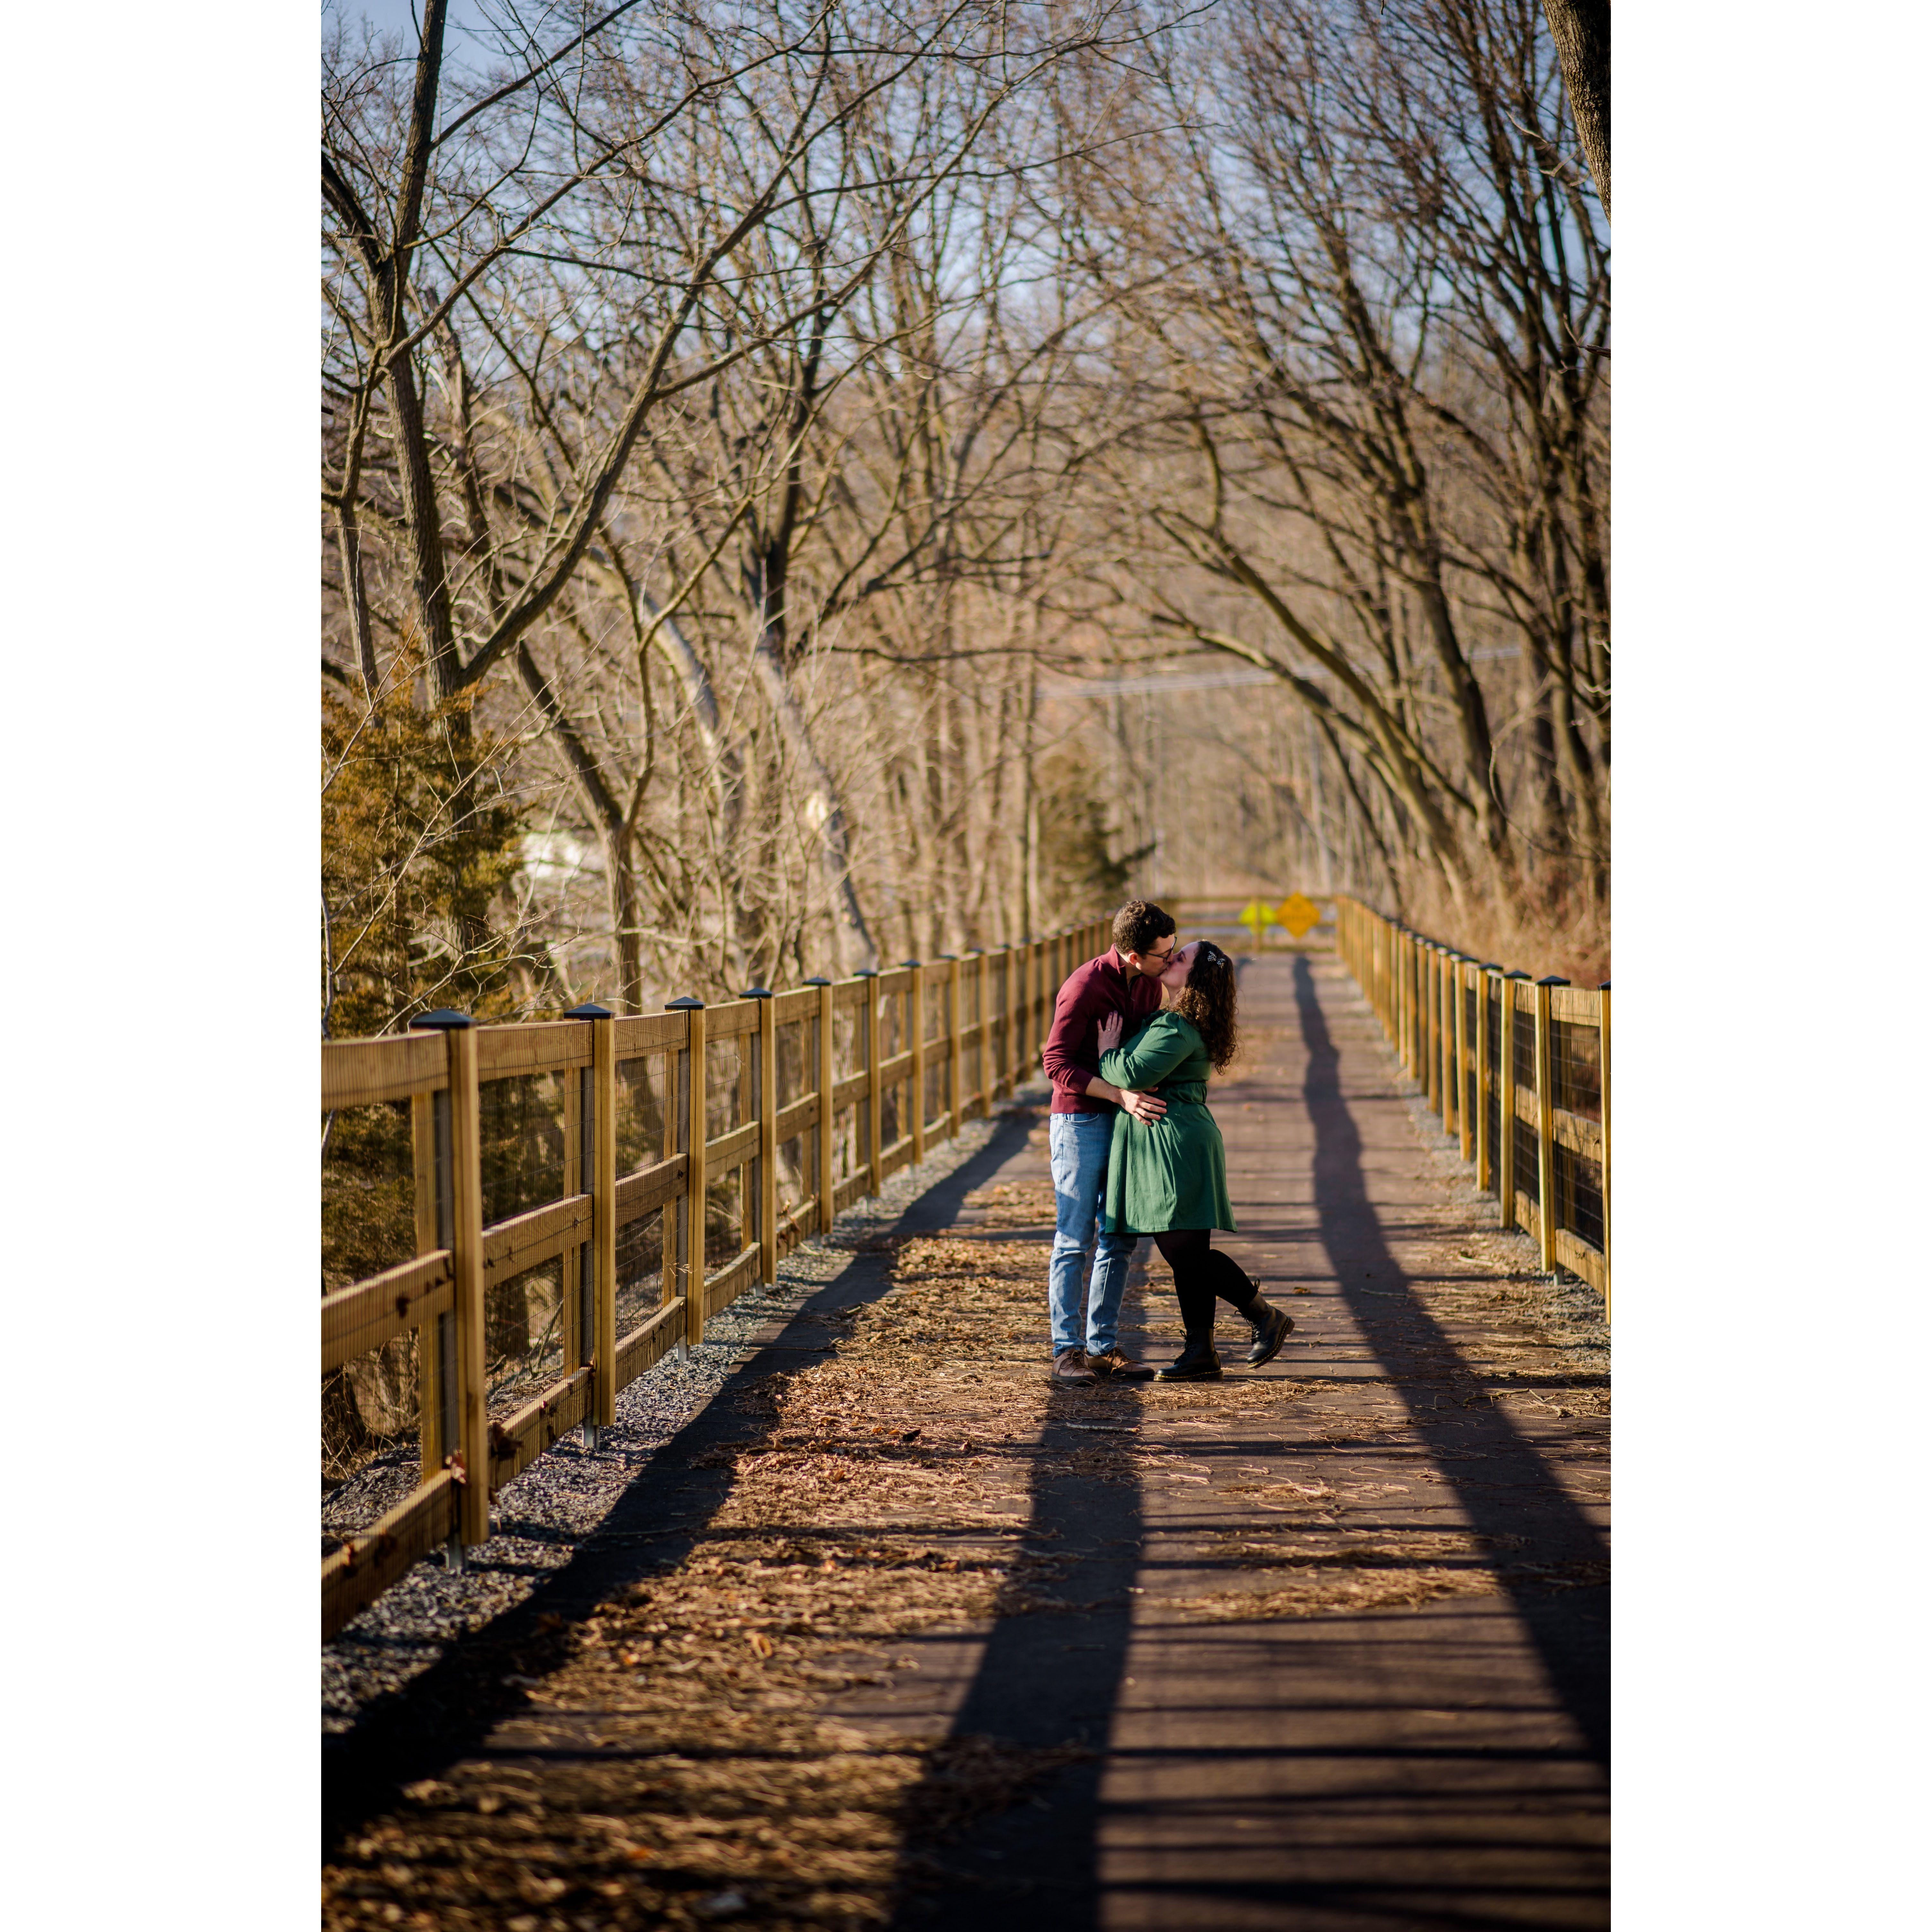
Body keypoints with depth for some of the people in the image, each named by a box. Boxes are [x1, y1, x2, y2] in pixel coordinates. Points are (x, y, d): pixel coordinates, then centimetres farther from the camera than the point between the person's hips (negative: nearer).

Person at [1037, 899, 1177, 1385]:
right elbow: (1056, 1061, -18)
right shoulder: (1085, 986, -18)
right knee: (1074, 1240, -4)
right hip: (1080, 1120, -7)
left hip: (1126, 1121, 7)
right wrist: (1119, 1094, -26)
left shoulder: (1150, 983, 4)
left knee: (1118, 1240, 5)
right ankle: (1067, 1350, 0)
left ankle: (1104, 1345, 11)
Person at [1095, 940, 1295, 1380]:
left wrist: (1109, 1049, -7)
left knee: (1186, 1253, -10)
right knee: (1184, 1254, 8)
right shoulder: (1169, 1021, 17)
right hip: (1159, 1152, 10)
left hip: (1178, 1148, -10)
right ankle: (1201, 1352, 9)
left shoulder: (1177, 1030, -16)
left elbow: (1133, 1074, -24)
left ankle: (1266, 1317, 2)